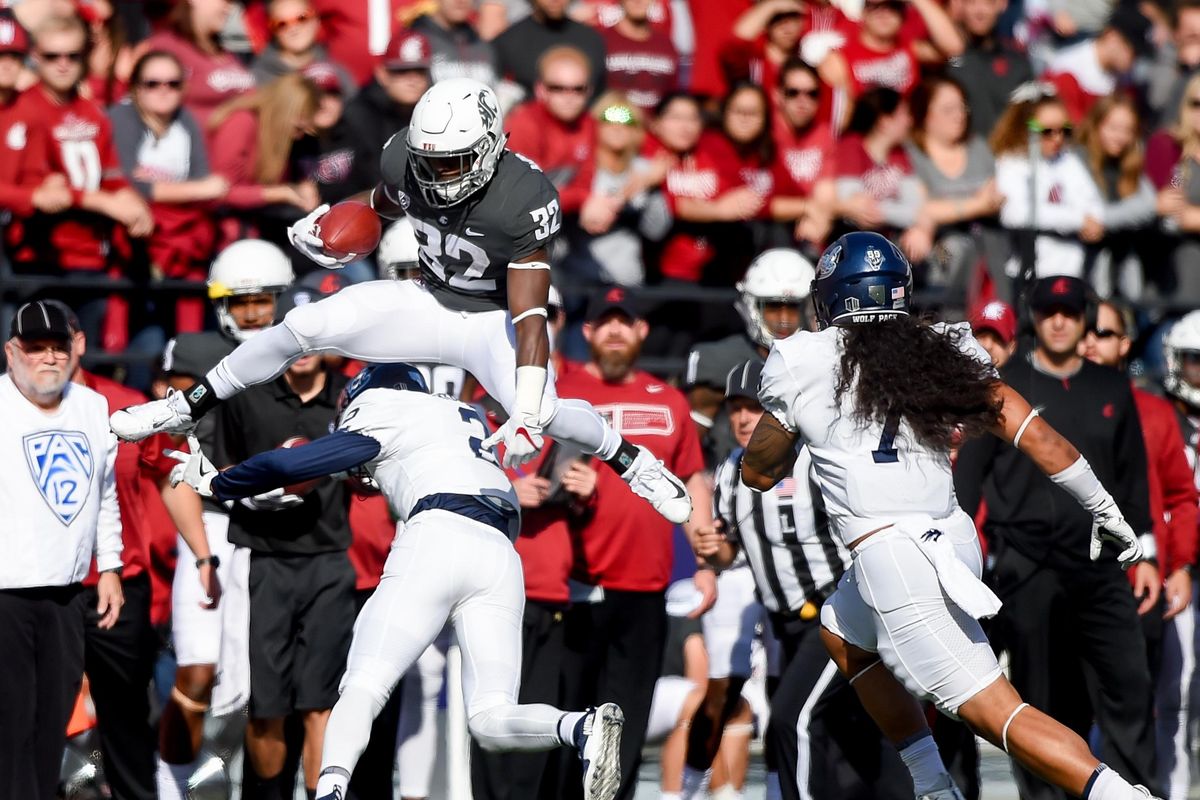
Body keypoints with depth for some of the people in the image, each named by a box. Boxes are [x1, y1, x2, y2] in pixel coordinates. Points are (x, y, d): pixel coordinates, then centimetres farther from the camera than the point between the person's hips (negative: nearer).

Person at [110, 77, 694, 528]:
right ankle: (188, 409, 0)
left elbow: (531, 315, -32)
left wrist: (527, 415, -39)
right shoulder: (405, 161, -18)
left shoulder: (523, 201, -32)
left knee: (545, 414, -30)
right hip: (428, 301, 4)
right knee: (305, 326, -17)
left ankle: (631, 460, 3)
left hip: (493, 320, -4)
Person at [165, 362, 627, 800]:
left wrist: (216, 484, 28)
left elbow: (290, 465, 11)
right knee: (491, 721, -1)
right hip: (501, 559, 5)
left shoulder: (383, 409, 15)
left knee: (363, 686, -11)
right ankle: (581, 729, -31)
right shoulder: (465, 416, 34)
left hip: (438, 539, -5)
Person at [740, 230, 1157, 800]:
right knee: (842, 634, 32)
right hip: (954, 538, 7)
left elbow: (758, 474, 11)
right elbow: (1038, 439, 3)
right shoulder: (942, 352, 8)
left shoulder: (802, 366, -2)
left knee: (995, 711, -11)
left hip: (892, 556, -7)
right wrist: (1107, 513, 12)